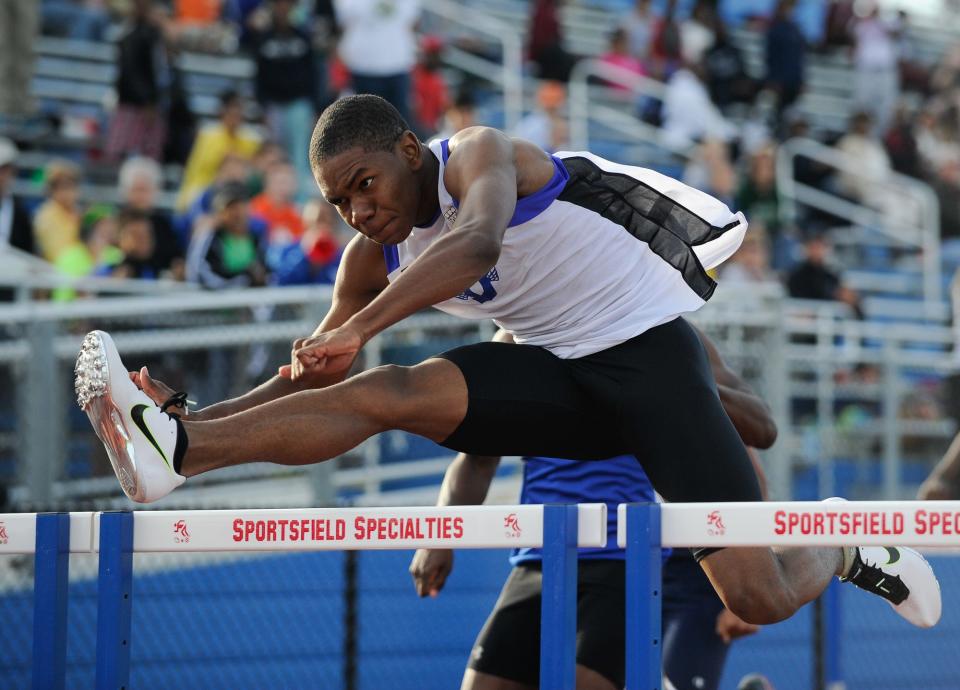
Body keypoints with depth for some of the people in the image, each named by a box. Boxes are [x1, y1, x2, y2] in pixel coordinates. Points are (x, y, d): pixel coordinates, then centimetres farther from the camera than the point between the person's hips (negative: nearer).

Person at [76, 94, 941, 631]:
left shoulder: (480, 155, -18)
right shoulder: (376, 256, 3)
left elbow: (478, 243, -40)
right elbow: (316, 368, 9)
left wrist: (359, 328, -48)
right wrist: (205, 410, -7)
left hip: (647, 350, -6)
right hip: (560, 376, 6)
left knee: (761, 599, -15)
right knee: (384, 395, -19)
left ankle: (841, 549, 18)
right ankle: (175, 445, -33)